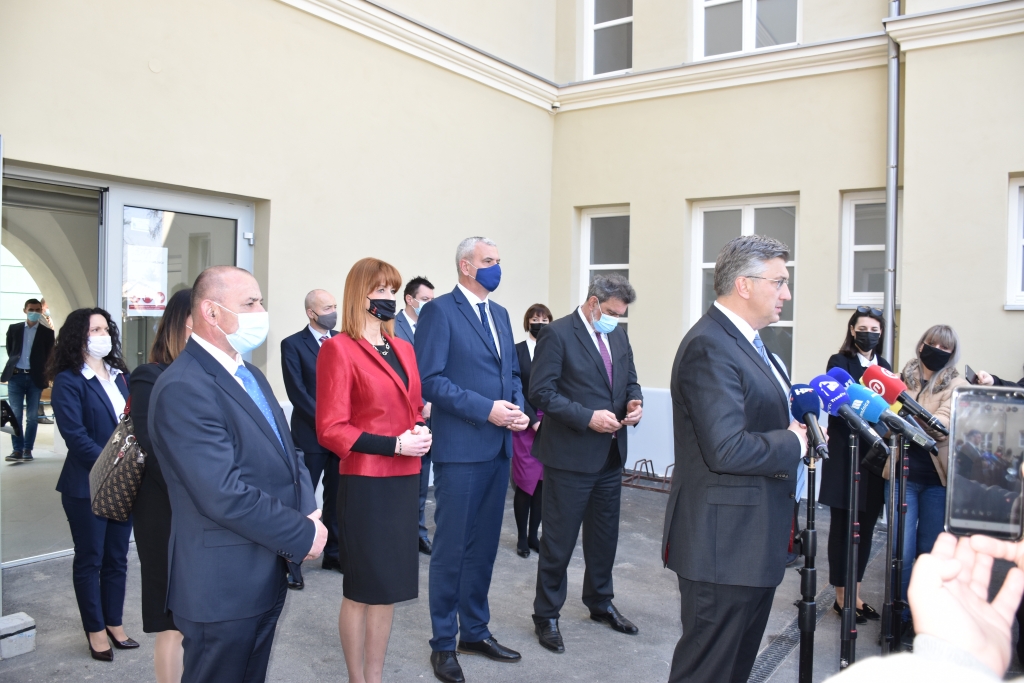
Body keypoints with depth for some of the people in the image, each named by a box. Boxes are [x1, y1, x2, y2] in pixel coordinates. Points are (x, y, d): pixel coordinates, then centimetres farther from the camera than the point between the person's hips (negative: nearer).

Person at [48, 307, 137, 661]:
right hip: (88, 485, -5)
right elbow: (75, 434, -17)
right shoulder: (68, 381, -9)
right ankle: (96, 629, 23)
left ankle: (114, 622, 28)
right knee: (90, 559, 9)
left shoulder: (120, 375, 10)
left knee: (117, 557, 13)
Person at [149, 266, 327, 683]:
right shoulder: (183, 389, -21)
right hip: (223, 586, -9)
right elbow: (224, 495, -26)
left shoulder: (251, 375, 11)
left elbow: (286, 454, 11)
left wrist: (308, 512, -7)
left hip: (268, 576, 9)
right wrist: (304, 535, -17)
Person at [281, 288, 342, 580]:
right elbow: (297, 392, -9)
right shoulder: (293, 344, -4)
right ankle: (292, 560, 12)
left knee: (337, 497, 12)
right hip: (310, 435, -4)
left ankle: (333, 553, 24)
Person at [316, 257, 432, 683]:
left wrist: (422, 431, -2)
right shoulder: (339, 349, -10)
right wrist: (394, 445, -19)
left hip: (404, 480, 7)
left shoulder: (403, 349, 12)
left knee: (390, 586, 15)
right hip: (364, 483, -7)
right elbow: (330, 429, -14)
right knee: (362, 589, 8)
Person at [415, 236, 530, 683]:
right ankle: (443, 644, 17)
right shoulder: (440, 310, -8)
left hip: (498, 446, 7)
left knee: (484, 546, 15)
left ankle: (475, 631, 29)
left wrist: (518, 407, -1)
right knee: (452, 548, 3)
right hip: (461, 447, -7)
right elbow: (429, 379, -15)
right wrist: (485, 409, -18)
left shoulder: (500, 314, 15)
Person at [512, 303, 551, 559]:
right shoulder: (516, 351, -2)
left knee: (542, 483, 7)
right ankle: (522, 537, 13)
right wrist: (533, 421, -10)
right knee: (525, 483, -1)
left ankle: (533, 535, 20)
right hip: (525, 425, -3)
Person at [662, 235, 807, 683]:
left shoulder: (747, 341, 12)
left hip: (754, 540, 10)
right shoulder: (709, 347, -21)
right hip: (724, 543, -10)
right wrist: (793, 443, -13)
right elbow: (727, 450, -29)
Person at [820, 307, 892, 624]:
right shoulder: (839, 362, -3)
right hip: (845, 456, -5)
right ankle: (842, 596, 15)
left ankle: (855, 593, 24)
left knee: (866, 526, 11)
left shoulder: (884, 366, 13)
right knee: (842, 526, 2)